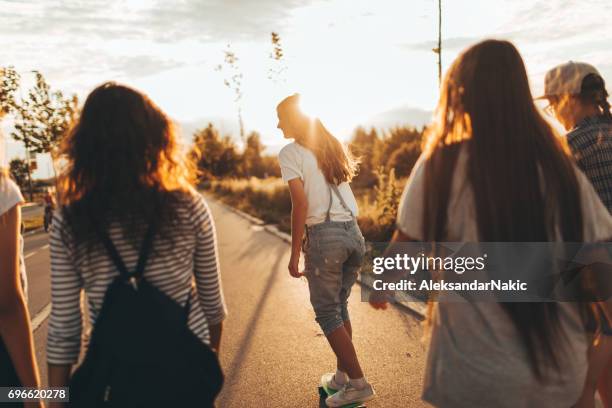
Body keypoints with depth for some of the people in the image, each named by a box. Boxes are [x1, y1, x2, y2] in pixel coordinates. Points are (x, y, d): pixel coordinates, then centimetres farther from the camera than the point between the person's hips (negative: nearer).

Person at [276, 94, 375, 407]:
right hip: (353, 232, 7)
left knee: (327, 313, 5)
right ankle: (341, 376, 26)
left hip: (324, 235, -7)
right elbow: (346, 181, 14)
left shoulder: (290, 153, -3)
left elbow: (301, 205, -12)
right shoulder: (332, 146, 17)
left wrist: (294, 254, -8)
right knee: (340, 307, 18)